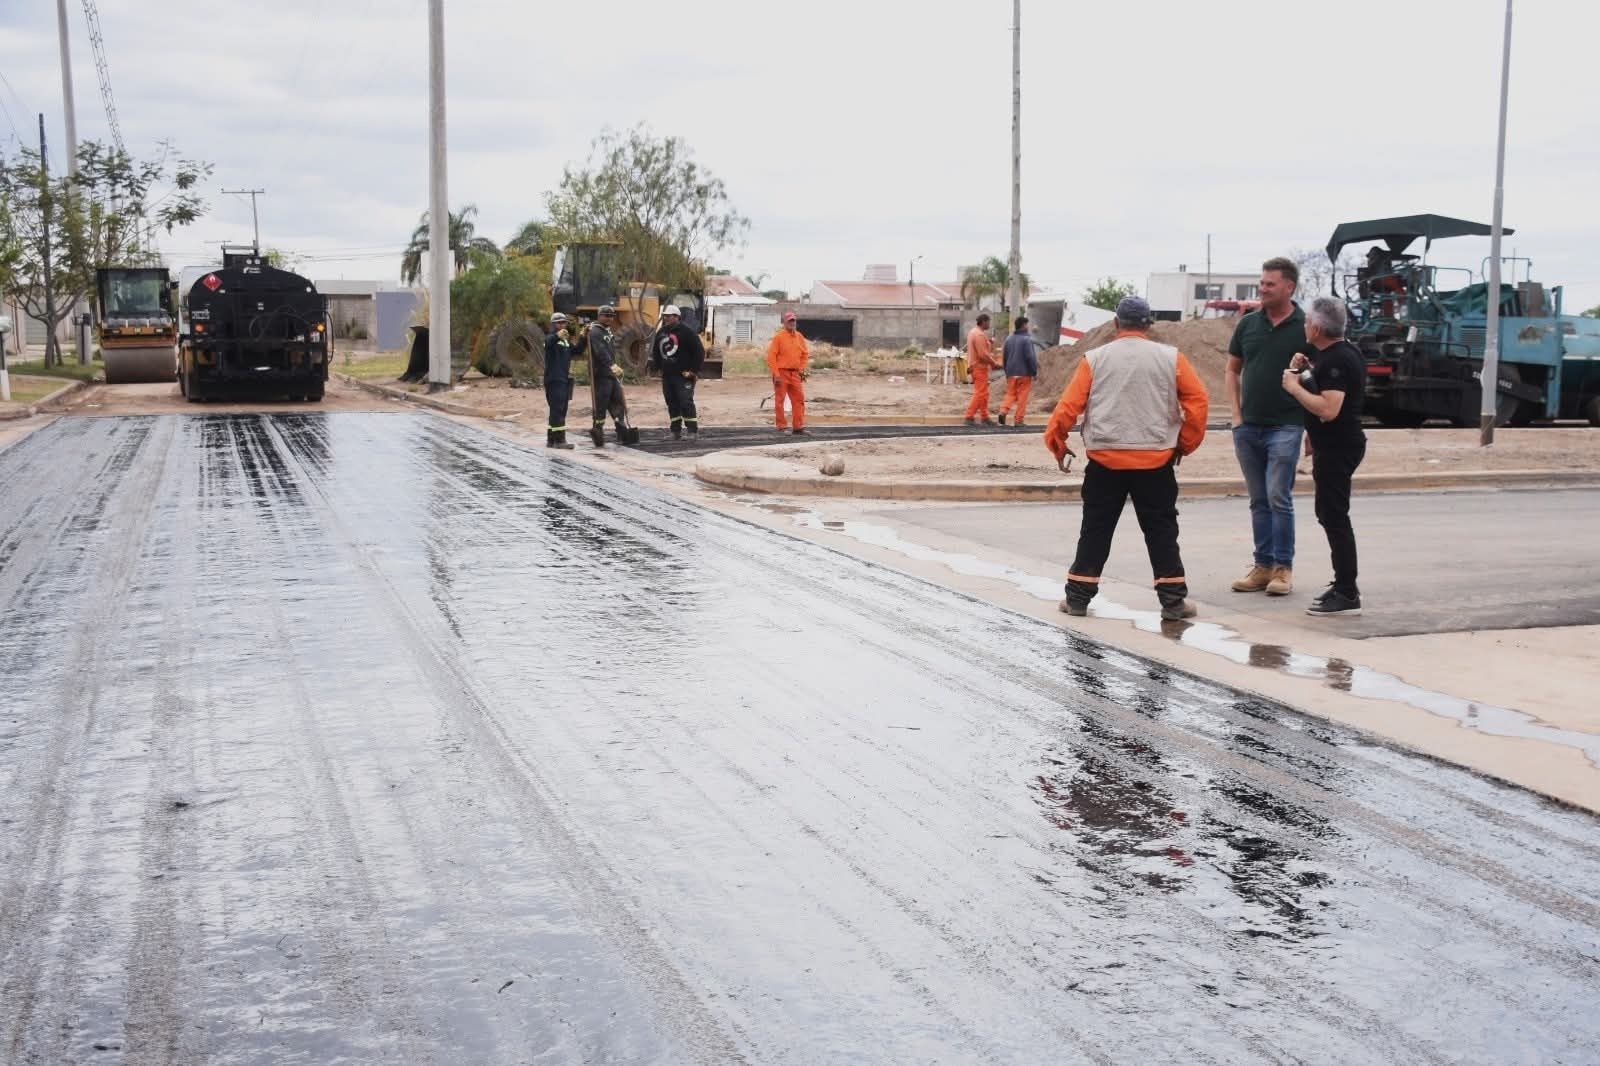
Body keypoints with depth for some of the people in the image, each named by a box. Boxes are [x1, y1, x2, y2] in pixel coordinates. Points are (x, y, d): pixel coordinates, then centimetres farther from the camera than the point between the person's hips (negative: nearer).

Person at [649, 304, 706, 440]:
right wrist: (657, 366, 14)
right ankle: (676, 431, 15)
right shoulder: (661, 333, 13)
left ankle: (693, 431, -9)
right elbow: (655, 351, 26)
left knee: (686, 402, -11)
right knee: (672, 404, 9)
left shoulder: (686, 332, -8)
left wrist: (694, 370, -11)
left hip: (683, 375, -7)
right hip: (667, 375, 7)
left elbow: (699, 351, -9)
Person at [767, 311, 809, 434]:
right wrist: (776, 374, -15)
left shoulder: (799, 337, 10)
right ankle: (781, 427, 6)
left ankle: (798, 427, 8)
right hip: (781, 373, -5)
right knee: (779, 401, 1)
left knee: (799, 400, 3)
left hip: (795, 374, 5)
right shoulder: (778, 337, -7)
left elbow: (805, 354, 19)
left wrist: (801, 369, 7)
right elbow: (771, 356, -11)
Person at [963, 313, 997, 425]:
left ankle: (985, 417, 18)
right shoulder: (980, 335, -19)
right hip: (980, 367, -11)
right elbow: (983, 354, -23)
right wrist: (993, 362, -9)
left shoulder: (974, 332, 14)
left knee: (984, 393, 14)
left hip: (974, 366, 11)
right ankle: (970, 416, -6)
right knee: (980, 393, -7)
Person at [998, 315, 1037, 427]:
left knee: (1010, 394, 11)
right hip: (1024, 373, -5)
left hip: (1011, 373, 6)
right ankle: (1019, 420, 1)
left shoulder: (1009, 339, 9)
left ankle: (1003, 411, -13)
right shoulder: (1026, 339, -12)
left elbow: (1004, 356, 16)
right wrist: (1034, 372, -6)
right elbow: (1030, 357, -15)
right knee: (1022, 397, 1)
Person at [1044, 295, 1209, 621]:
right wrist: (1186, 443, 9)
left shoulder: (1095, 358, 0)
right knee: (1162, 532, 7)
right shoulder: (1170, 358, 1)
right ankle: (1173, 600, 7)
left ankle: (1078, 596, 11)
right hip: (1156, 460, 0)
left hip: (1104, 459, 0)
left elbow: (1070, 403, -3)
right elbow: (1197, 399, -2)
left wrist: (1056, 441, 9)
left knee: (1095, 530, 9)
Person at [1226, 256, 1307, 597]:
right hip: (1248, 427, 4)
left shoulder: (1305, 327, -4)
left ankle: (1283, 568, 2)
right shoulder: (1248, 324, 7)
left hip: (1285, 427, -4)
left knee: (1278, 497, -8)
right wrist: (1235, 413, 6)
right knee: (1259, 501, 10)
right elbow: (1232, 370, 15)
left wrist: (1314, 427, -10)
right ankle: (1263, 566, 17)